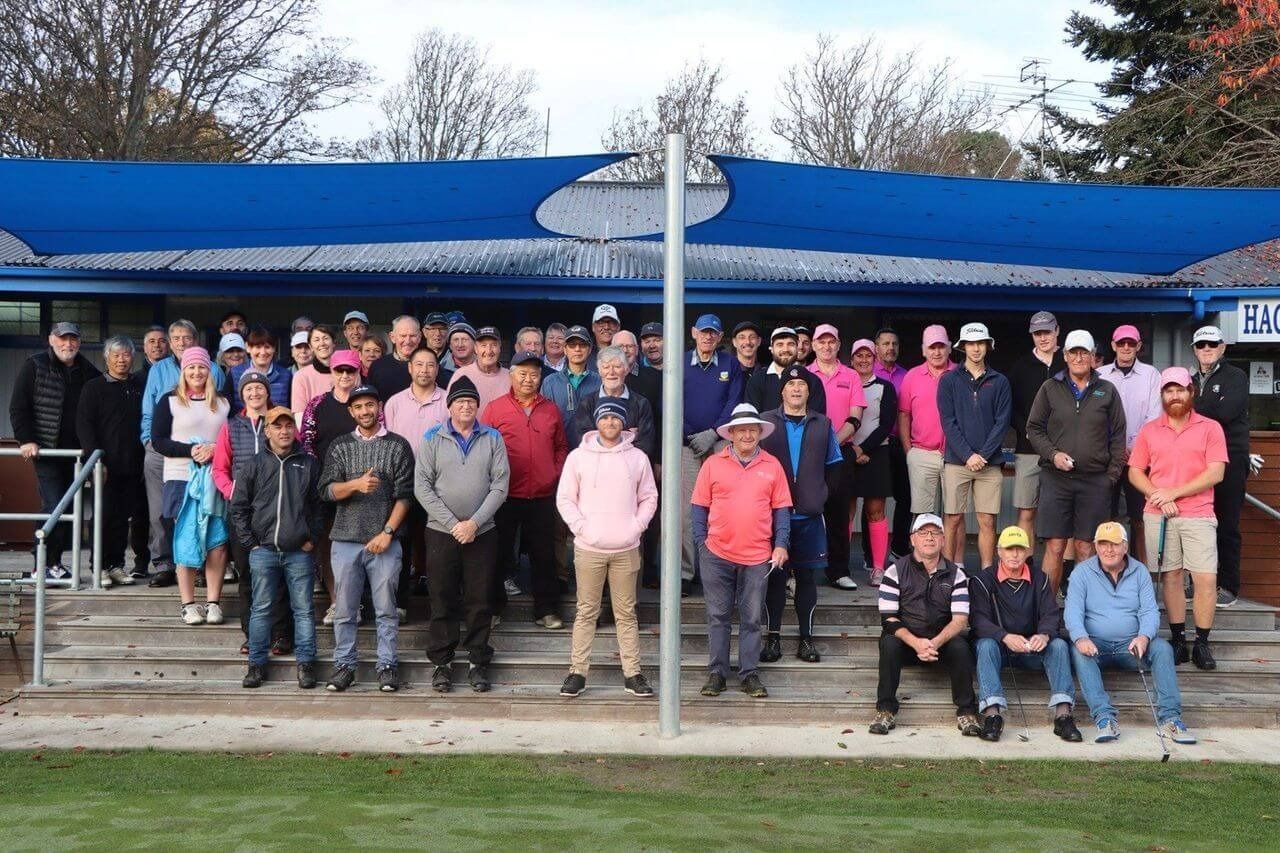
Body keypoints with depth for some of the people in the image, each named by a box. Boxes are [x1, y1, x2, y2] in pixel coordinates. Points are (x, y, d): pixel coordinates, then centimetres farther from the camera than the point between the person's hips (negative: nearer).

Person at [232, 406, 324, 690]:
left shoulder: (309, 464, 6)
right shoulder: (254, 465, 6)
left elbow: (319, 506, 7)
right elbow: (238, 507, 7)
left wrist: (312, 539, -1)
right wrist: (250, 542, 1)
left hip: (300, 552, 0)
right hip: (263, 550, 0)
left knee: (303, 609, 3)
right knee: (261, 609, 6)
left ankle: (305, 664, 10)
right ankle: (257, 664, 14)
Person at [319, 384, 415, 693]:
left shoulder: (398, 446, 4)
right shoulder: (340, 447, 10)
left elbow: (404, 495, -1)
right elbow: (327, 490, 1)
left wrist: (388, 532, -9)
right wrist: (356, 484, -18)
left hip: (384, 540, -2)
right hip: (345, 540, 2)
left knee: (386, 609, 2)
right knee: (345, 609, 6)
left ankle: (388, 666, 10)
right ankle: (344, 665, 16)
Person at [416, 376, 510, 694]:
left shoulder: (492, 438, 4)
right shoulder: (432, 438, 2)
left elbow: (500, 485, -2)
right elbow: (422, 486, -5)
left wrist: (474, 522, -11)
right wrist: (452, 523, -11)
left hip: (482, 533, 1)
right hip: (441, 532, -1)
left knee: (480, 602, 5)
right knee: (443, 601, 4)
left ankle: (478, 662, 16)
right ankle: (442, 663, 15)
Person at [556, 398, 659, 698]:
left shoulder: (638, 458, 4)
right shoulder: (578, 457, 0)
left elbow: (649, 498, 10)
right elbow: (564, 498, 3)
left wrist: (637, 526, -3)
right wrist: (581, 527, -8)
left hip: (626, 549, 1)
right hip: (589, 548, -1)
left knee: (626, 613, 7)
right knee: (586, 612, 5)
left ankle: (632, 673, 14)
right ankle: (577, 671, 12)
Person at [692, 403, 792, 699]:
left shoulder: (772, 466, 4)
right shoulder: (713, 464, 1)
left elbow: (781, 509, 6)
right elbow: (700, 507, 4)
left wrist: (781, 544, -3)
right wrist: (701, 543, -1)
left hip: (758, 556, 1)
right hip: (717, 554, 0)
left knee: (752, 619, 7)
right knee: (718, 616, 7)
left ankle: (749, 674, 16)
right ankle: (716, 672, 16)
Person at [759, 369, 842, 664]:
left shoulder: (822, 425, 9)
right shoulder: (766, 422, 3)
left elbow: (834, 465, 16)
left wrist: (822, 494, 7)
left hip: (810, 516, 2)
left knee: (807, 576, 5)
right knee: (774, 575, 2)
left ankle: (806, 638, 12)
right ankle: (773, 637, 9)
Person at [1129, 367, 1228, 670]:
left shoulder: (1210, 428, 3)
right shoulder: (1149, 430, 10)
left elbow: (1215, 474, -6)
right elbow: (1135, 472, 9)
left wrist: (1174, 493, -11)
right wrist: (1158, 496, -9)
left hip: (1198, 515, -2)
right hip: (1158, 516, 2)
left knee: (1206, 579, -8)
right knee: (1171, 577, 5)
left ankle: (1202, 643, 2)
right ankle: (1178, 641, 11)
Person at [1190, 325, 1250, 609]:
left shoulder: (1236, 378, 1)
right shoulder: (1191, 381, 19)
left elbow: (1225, 412, -15)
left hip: (1229, 461, -5)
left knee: (1227, 526, -2)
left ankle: (1228, 586, 4)